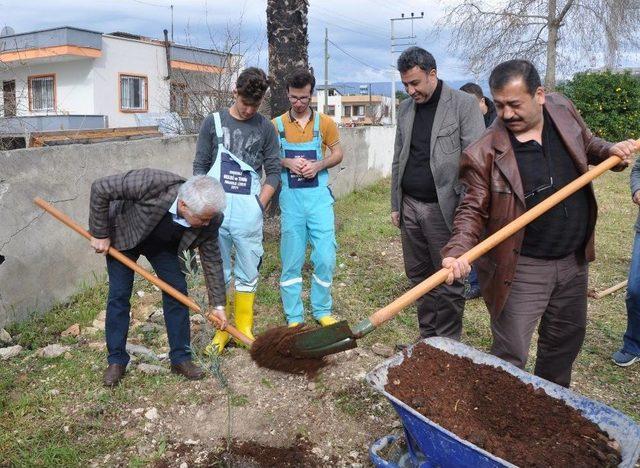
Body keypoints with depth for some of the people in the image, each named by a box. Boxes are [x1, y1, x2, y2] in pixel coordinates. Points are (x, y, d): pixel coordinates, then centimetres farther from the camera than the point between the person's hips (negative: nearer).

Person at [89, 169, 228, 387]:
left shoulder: (209, 220, -29)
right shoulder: (152, 183, -43)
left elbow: (212, 260, -14)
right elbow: (100, 189, -30)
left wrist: (218, 304, -11)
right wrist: (100, 235, -23)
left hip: (164, 245, 3)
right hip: (124, 236, -3)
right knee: (119, 295, -3)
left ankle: (180, 358, 9)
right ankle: (116, 361, 12)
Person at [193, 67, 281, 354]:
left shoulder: (265, 128, 5)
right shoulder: (214, 122, 5)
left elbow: (273, 171, 6)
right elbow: (200, 167, 7)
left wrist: (259, 206, -3)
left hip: (248, 214, 0)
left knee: (248, 275, 7)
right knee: (218, 275, 8)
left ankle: (245, 329, 20)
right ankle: (221, 331, 20)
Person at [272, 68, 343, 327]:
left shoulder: (325, 122, 4)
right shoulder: (277, 125, 3)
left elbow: (338, 154, 8)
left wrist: (318, 165, -11)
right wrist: (286, 162, -14)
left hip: (318, 195, 0)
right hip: (290, 197, 0)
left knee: (325, 257, 0)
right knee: (291, 259, 5)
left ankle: (322, 310, 21)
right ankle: (294, 317, 17)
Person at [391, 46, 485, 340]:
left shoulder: (464, 104, -6)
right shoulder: (405, 108, 12)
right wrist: (395, 205, 14)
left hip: (444, 208, -6)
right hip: (410, 206, 6)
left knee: (448, 281, 1)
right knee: (418, 275, 12)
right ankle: (427, 340, 25)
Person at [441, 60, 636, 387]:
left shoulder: (563, 110, -2)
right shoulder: (486, 152, -19)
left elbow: (587, 145, 19)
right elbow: (473, 210, -15)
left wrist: (610, 151, -1)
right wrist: (457, 251, -31)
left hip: (574, 260, 6)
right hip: (522, 269, -6)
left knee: (566, 341, 24)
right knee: (510, 358, -2)